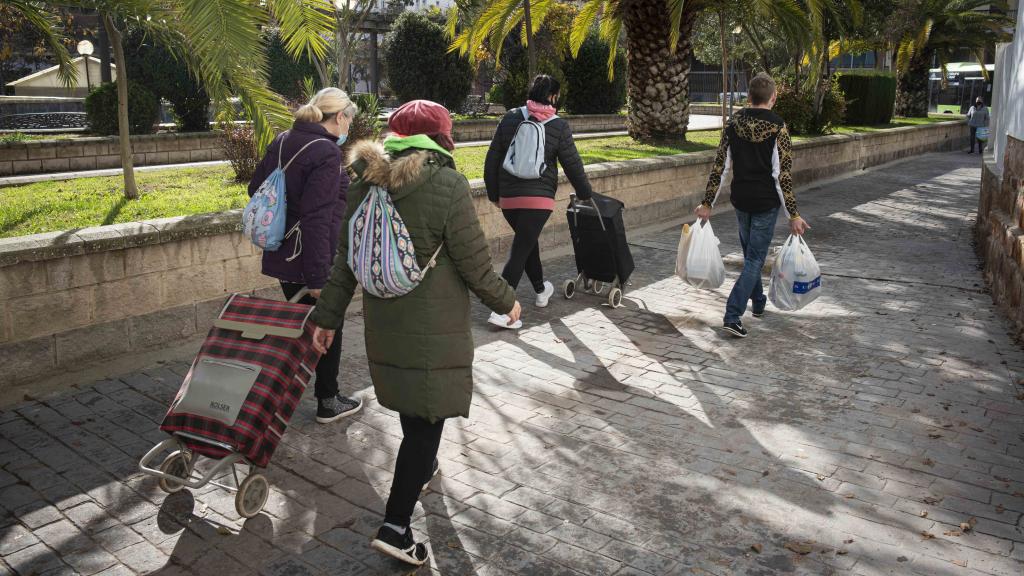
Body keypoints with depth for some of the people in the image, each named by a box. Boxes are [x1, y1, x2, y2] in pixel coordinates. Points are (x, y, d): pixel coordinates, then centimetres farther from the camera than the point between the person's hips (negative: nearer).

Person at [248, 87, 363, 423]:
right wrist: (318, 277, -24)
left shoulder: (282, 142, 6)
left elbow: (255, 188, 17)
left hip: (282, 256, 8)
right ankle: (328, 402, 22)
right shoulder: (326, 153, -20)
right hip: (313, 261, -8)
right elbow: (316, 219, -26)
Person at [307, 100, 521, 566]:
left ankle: (420, 467, 49)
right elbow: (475, 265, -13)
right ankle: (395, 527, 3)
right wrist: (505, 302, 4)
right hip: (434, 329, -6)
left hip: (383, 323, 6)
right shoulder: (446, 185, -16)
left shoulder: (364, 184, 2)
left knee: (410, 403, 26)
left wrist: (328, 316, 14)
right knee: (427, 419, 2)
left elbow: (344, 260, 6)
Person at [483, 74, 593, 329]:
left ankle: (541, 290, 41)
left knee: (528, 241, 24)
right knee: (520, 251, -6)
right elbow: (573, 164, 2)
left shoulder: (510, 118, 4)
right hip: (538, 198, -4)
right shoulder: (559, 126, -4)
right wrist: (585, 193, 16)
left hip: (508, 198, 4)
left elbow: (492, 160, 6)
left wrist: (493, 193, 16)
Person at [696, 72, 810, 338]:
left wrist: (707, 203, 5)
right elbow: (782, 175, -15)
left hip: (740, 200, 5)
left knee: (750, 253, 22)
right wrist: (793, 214, -11)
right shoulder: (777, 127, -12)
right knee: (755, 259, 0)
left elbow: (720, 166, -1)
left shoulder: (734, 123, -1)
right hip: (766, 203, -4)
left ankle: (758, 302, 37)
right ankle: (732, 316, -10)